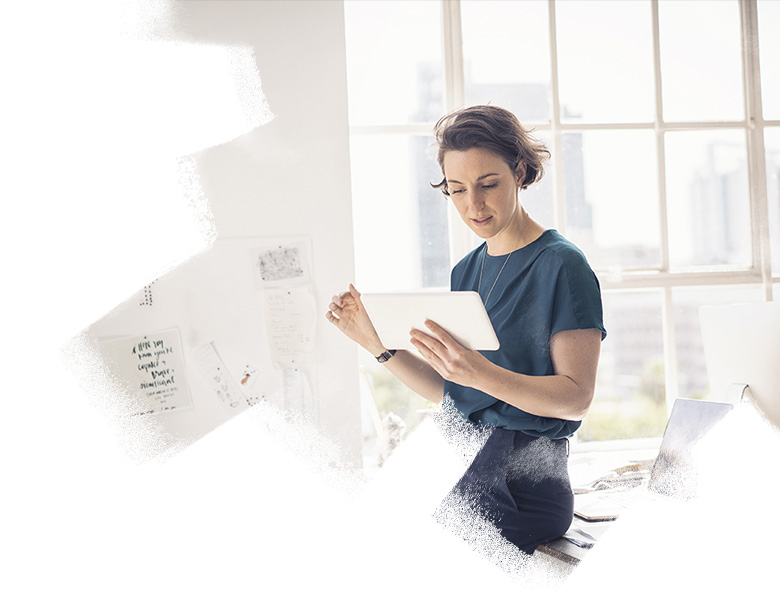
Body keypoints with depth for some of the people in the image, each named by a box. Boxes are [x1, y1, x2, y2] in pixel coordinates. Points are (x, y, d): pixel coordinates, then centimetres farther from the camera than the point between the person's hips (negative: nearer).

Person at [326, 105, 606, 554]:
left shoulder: (561, 264, -8)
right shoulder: (467, 271, 14)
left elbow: (576, 397, -15)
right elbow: (448, 392, 13)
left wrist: (480, 373, -29)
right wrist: (378, 343, 0)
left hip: (522, 483, -6)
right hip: (459, 470, 7)